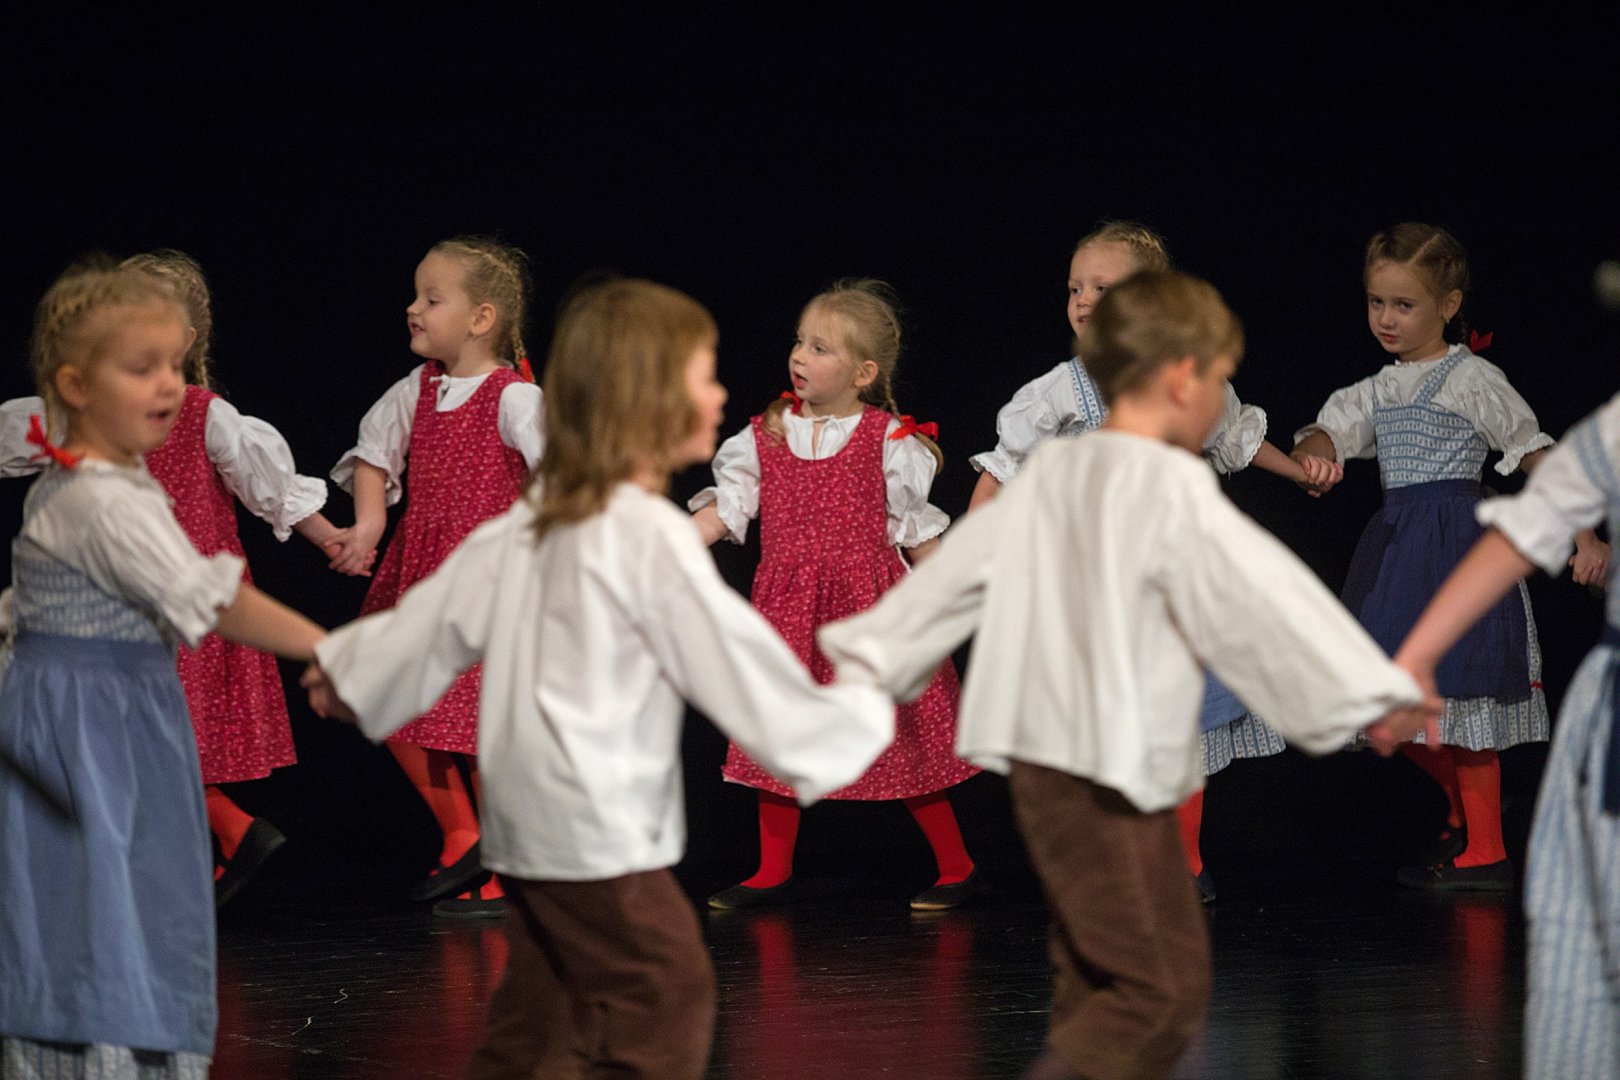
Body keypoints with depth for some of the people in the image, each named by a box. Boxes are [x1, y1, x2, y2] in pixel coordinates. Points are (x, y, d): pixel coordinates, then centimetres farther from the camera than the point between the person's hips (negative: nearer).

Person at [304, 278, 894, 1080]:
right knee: (667, 996, -8)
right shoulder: (654, 537, -15)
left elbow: (446, 607, 19)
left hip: (528, 815, 10)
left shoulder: (534, 519, 11)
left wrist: (353, 667, 35)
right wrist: (862, 718, 0)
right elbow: (735, 666, -13)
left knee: (537, 1014, 15)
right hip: (598, 824, -9)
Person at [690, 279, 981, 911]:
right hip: (788, 609, 4)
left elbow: (918, 532, 0)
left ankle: (956, 869, 11)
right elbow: (724, 509, 3)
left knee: (902, 738, -1)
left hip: (871, 605, -4)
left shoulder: (887, 442, -5)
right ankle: (772, 872, 21)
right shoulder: (766, 437, 5)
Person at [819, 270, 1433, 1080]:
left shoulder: (1047, 475, 9)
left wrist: (866, 664, 27)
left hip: (1039, 762, 9)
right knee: (1166, 985, -7)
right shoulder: (1174, 489, -14)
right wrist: (1372, 693, -8)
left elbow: (956, 569, 17)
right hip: (1113, 772, -9)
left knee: (1096, 981, 17)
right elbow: (1261, 599, -14)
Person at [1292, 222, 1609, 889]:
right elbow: (1325, 433, 1)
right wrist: (1312, 459, -24)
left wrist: (1586, 537, -11)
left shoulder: (1475, 381, -4)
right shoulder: (1378, 391, 14)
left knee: (1456, 696, -7)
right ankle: (1465, 810, 29)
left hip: (1457, 544, -7)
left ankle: (1484, 853, 3)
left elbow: (1540, 457, -5)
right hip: (1397, 548, 7)